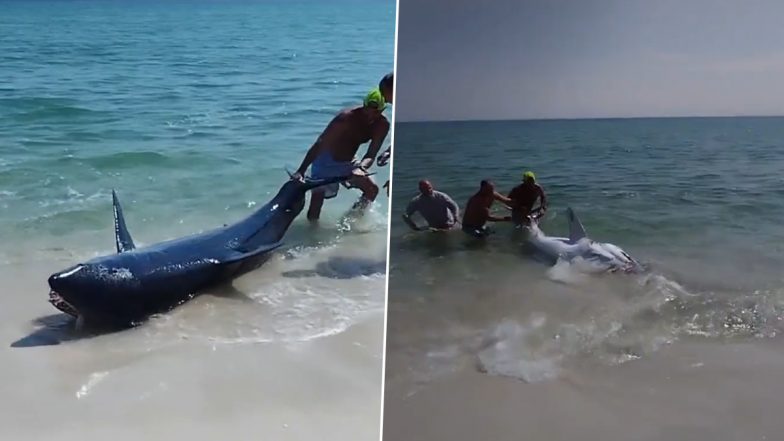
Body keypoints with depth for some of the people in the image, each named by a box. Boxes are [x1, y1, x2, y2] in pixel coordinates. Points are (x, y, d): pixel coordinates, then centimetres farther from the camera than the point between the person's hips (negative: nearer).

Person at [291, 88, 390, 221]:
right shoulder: (346, 117, -28)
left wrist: (361, 167, -38)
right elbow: (319, 144, -30)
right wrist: (300, 171, -37)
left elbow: (371, 155, -13)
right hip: (326, 160, -6)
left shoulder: (382, 125, -12)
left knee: (372, 189, -2)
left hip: (347, 164, 6)